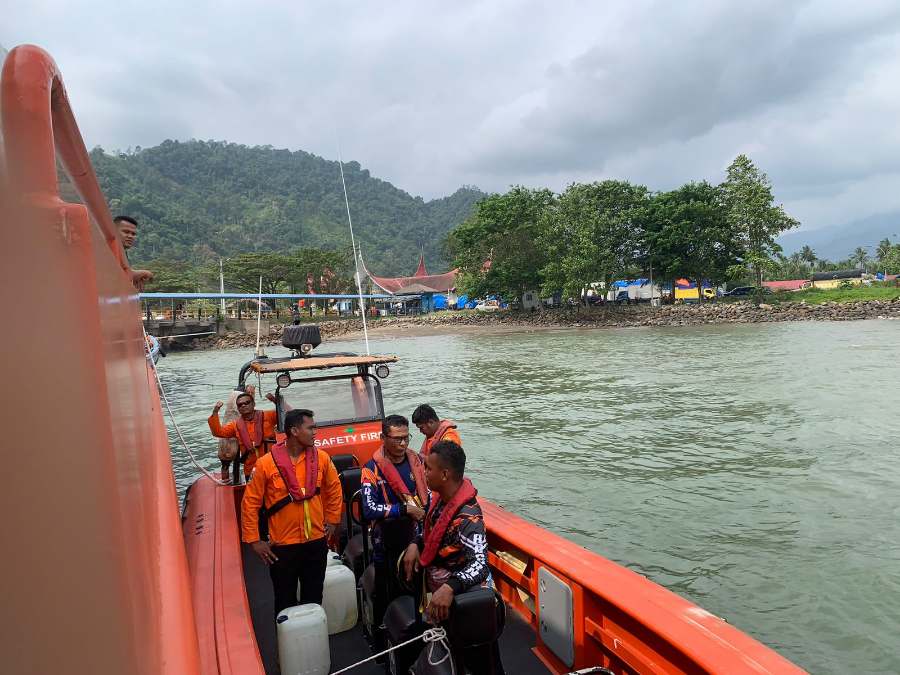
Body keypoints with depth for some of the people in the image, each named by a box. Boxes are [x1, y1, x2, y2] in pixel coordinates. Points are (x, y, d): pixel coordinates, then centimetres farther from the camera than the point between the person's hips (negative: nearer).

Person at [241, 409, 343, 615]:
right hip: (283, 545, -2)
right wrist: (254, 541, -6)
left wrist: (332, 521, 10)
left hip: (316, 541, 3)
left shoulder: (321, 458, -5)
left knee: (314, 599, 17)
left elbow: (334, 489, 11)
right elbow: (250, 503, -7)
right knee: (286, 602, 12)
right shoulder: (266, 464, -13)